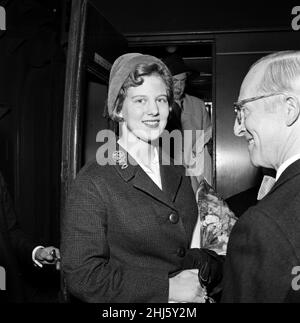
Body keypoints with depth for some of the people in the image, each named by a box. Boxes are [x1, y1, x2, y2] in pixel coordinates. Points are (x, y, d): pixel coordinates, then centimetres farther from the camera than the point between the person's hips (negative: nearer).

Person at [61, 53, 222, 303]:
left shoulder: (177, 173, -2)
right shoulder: (93, 182, -19)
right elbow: (82, 277, -22)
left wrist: (203, 282, -11)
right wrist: (167, 287, -22)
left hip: (191, 298, 5)